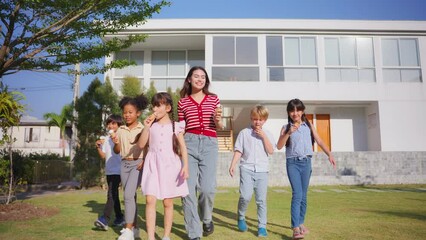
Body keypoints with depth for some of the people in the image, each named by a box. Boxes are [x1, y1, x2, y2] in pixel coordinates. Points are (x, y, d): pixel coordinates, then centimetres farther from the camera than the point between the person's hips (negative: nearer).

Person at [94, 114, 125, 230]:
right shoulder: (106, 139, 10)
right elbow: (103, 156, 10)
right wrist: (98, 147, -7)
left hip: (118, 170, -7)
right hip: (109, 171, 7)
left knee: (111, 194, -15)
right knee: (114, 195, 13)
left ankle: (104, 219, -18)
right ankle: (119, 218, 23)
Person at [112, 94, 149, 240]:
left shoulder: (143, 129, -4)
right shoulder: (120, 130, 8)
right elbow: (117, 151, 10)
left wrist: (145, 161, -17)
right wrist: (116, 143, -10)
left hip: (138, 163, -5)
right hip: (124, 164, 5)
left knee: (128, 194, -16)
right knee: (130, 196, 9)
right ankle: (134, 228, 18)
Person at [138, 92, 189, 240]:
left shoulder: (175, 126, 2)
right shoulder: (151, 125, 8)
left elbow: (183, 147, -1)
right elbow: (141, 145, 6)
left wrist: (185, 166, -11)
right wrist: (146, 127, -4)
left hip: (169, 165, -1)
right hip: (153, 165, 2)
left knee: (168, 202, 6)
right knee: (150, 200, -9)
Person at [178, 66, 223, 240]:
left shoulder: (214, 99, 12)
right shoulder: (182, 102, 11)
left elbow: (219, 127, 15)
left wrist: (218, 120, -5)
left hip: (210, 144, 0)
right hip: (189, 143, 1)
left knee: (207, 187, -12)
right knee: (188, 189, -4)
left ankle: (207, 219, 23)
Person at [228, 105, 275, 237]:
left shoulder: (267, 134, 10)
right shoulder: (244, 133, 5)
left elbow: (271, 151, -3)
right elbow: (238, 151, 3)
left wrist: (263, 136, -7)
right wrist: (232, 165, -6)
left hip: (262, 171, 2)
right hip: (247, 168, -1)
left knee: (261, 200, 3)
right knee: (245, 196, -14)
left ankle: (262, 226, 15)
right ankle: (241, 217, 13)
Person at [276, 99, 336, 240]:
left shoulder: (309, 126, 11)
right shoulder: (286, 128, 4)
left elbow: (319, 141, 8)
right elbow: (279, 146, -6)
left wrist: (330, 154, -4)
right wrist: (288, 133, -17)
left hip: (306, 162, 3)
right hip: (293, 163, -3)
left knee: (303, 195, 10)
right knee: (297, 194, -14)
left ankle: (301, 222, 26)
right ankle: (295, 228, -15)